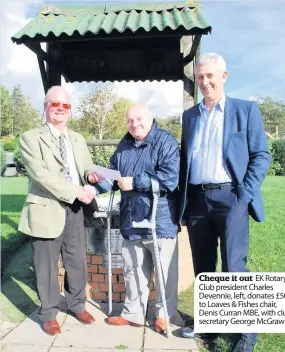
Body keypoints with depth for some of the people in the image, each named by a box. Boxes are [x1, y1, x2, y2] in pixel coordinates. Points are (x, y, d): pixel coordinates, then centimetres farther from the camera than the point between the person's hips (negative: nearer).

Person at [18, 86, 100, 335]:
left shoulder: (78, 140, 14)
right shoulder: (30, 138, -5)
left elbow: (87, 168, 8)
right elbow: (40, 174, -17)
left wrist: (90, 181, -16)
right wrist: (75, 192, -20)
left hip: (75, 210, 5)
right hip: (47, 210, -5)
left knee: (78, 261, 15)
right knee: (47, 266, 9)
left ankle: (77, 305, 36)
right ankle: (49, 313, 29)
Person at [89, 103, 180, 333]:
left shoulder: (166, 142, -11)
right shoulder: (124, 145, 12)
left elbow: (170, 178, -22)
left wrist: (135, 182, -22)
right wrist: (100, 178, -4)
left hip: (160, 222, -6)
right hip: (131, 222, 6)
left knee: (165, 272, 10)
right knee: (133, 271, 17)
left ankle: (164, 313, 31)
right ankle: (133, 313, 34)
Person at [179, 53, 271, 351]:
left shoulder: (246, 110, 4)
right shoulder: (189, 116, 14)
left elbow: (261, 156, 0)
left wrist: (245, 195, -11)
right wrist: (182, 199, 8)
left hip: (230, 198, -4)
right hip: (196, 200, 4)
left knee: (233, 267, -6)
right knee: (202, 268, 12)